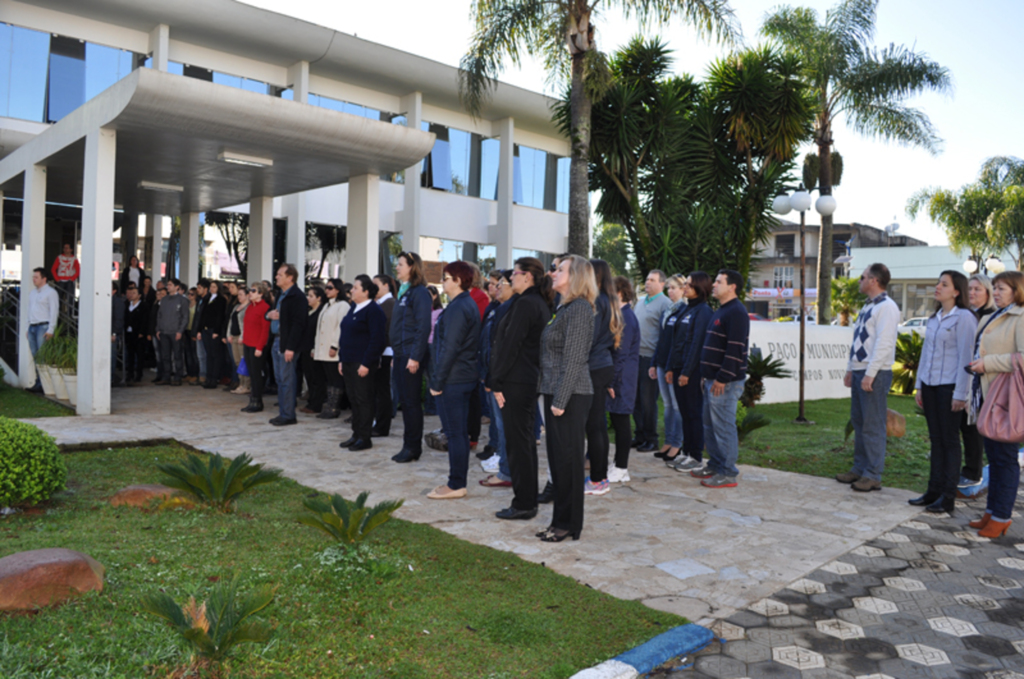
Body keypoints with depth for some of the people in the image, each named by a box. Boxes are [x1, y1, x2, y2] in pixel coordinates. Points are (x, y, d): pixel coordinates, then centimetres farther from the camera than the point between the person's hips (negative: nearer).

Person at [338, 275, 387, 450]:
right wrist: (342, 359, 16)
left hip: (362, 364, -9)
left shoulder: (373, 311, -12)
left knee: (363, 399, -2)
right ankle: (356, 435, 21)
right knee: (353, 399, 12)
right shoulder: (354, 308, 15)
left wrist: (366, 363, -20)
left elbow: (377, 340, -18)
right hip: (349, 362, 9)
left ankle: (365, 438, 5)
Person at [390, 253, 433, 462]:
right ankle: (409, 446, 20)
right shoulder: (403, 292, 17)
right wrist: (396, 355, 17)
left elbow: (423, 327, -18)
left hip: (411, 356, -9)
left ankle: (413, 447, 7)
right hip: (401, 355, 9)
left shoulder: (420, 293, -12)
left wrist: (415, 357, -21)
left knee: (412, 401, -2)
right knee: (405, 400, 12)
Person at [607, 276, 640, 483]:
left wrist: (612, 381, -17)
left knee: (620, 421, -2)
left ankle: (621, 470, 7)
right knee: (617, 421, 14)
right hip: (618, 378, 9)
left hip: (621, 379, -9)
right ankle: (619, 466, 23)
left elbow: (621, 353, -18)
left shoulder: (626, 318, -16)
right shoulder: (621, 314, 14)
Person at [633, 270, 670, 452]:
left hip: (651, 357, -7)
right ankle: (640, 435, 22)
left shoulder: (664, 303, -8)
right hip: (636, 355, 7)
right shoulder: (640, 303, 17)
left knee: (648, 400, -1)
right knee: (636, 398, 11)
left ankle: (651, 439, 10)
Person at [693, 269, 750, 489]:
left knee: (723, 427, -5)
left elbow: (735, 350, -21)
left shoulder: (736, 312, -14)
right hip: (713, 379, 10)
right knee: (710, 426, 15)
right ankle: (715, 465, 25)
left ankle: (728, 474, 1)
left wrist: (722, 378, -22)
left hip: (725, 382, -10)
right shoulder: (721, 311, 19)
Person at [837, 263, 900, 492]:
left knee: (873, 426, -4)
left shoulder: (886, 307, -13)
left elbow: (883, 343, -20)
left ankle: (873, 475, 2)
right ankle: (859, 468, 22)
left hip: (875, 374, -10)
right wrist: (850, 370, 18)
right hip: (859, 371, 10)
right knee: (858, 422, 13)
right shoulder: (867, 307, 17)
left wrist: (869, 375, -22)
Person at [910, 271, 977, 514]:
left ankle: (948, 497, 7)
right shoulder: (934, 318, 13)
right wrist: (919, 386, 15)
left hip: (949, 386, -7)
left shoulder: (964, 318, -10)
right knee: (936, 439, 10)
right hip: (930, 385, 7)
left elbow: (965, 358, -13)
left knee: (949, 440, 0)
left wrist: (960, 394, -15)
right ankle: (934, 491, 17)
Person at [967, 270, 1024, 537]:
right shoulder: (995, 318, 17)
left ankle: (1001, 517, 7)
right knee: (993, 454, 14)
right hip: (989, 394, 9)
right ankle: (992, 511, 23)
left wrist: (988, 363, -19)